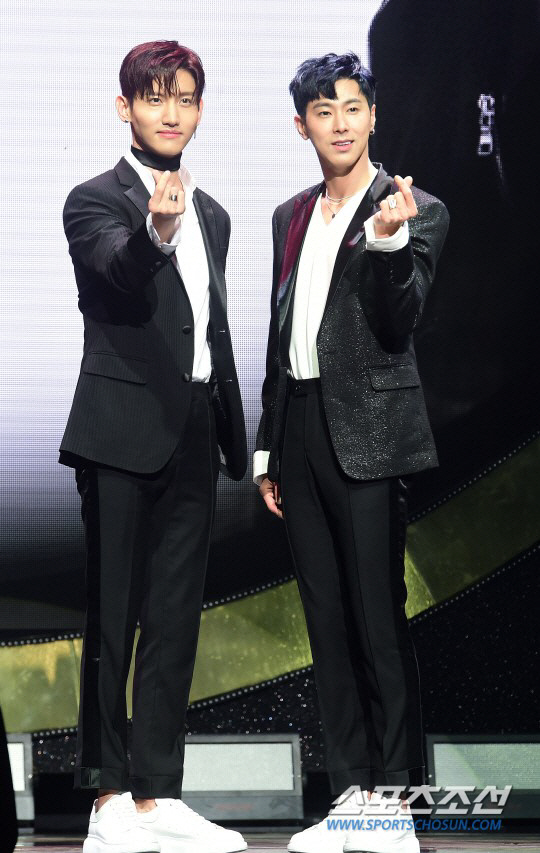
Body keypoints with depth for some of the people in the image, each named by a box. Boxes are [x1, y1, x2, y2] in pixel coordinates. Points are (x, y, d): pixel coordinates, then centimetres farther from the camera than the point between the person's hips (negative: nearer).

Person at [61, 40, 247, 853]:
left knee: (175, 620, 7)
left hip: (193, 436, 7)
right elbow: (125, 275, -26)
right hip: (124, 433, -7)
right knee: (113, 619, -3)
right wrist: (156, 230, -48)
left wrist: (235, 441, 17)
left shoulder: (211, 215, 16)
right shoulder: (96, 201, -5)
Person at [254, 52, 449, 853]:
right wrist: (267, 448, 17)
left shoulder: (414, 212, -3)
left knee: (380, 623, -6)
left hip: (367, 433, -6)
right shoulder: (291, 217, 16)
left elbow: (399, 321, -14)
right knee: (327, 624, 8)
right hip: (300, 428, 6)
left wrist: (389, 241, -31)